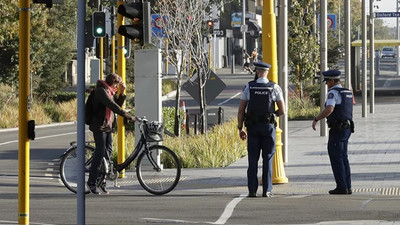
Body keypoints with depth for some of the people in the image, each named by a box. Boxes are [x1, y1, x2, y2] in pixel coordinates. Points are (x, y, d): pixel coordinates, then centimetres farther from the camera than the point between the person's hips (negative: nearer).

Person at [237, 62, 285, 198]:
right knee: (267, 159, 4)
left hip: (253, 127, 1)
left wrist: (240, 128, 5)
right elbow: (282, 111, -1)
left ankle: (252, 190, 2)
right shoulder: (275, 88, -2)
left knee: (253, 160, 4)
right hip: (268, 126, -1)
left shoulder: (249, 87, 0)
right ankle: (267, 190, -1)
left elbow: (241, 110, -2)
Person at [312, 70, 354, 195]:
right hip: (347, 128, 9)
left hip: (337, 129, -9)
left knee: (336, 159, -3)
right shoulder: (347, 92, 14)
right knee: (343, 158, 14)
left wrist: (316, 119, -19)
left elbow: (329, 109, -28)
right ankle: (347, 187, 13)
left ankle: (342, 187, -4)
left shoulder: (333, 92, -14)